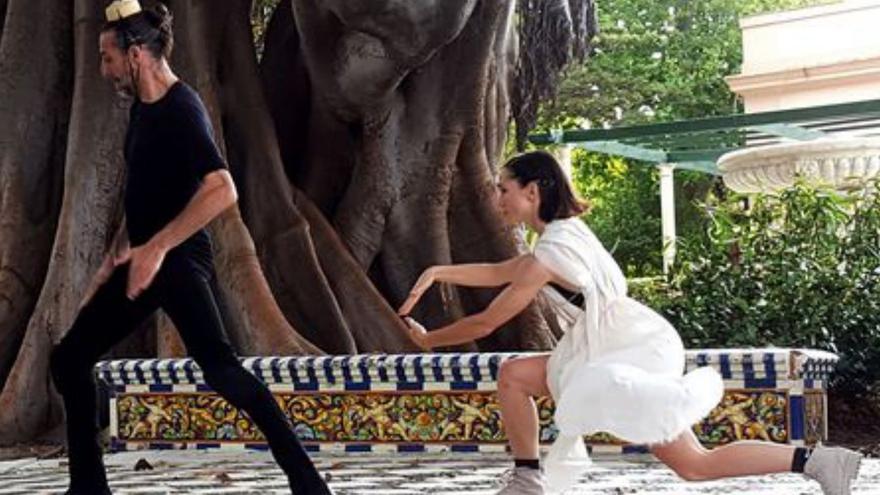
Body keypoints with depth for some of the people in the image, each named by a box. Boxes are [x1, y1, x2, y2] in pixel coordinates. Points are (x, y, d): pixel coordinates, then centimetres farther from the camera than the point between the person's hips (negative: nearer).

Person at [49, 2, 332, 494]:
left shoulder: (181, 111, -16)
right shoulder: (143, 108, 12)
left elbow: (222, 190, -29)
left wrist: (156, 248, -27)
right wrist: (114, 261, 21)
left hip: (178, 261, -10)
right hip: (144, 262, 10)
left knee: (217, 364, -27)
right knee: (68, 359, 13)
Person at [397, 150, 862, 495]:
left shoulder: (550, 253, -18)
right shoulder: (565, 230, 11)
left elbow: (485, 323, -11)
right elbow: (499, 272, 23)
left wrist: (428, 339, 4)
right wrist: (436, 273, 16)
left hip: (636, 356, -10)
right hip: (615, 350, 10)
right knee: (512, 374, 6)